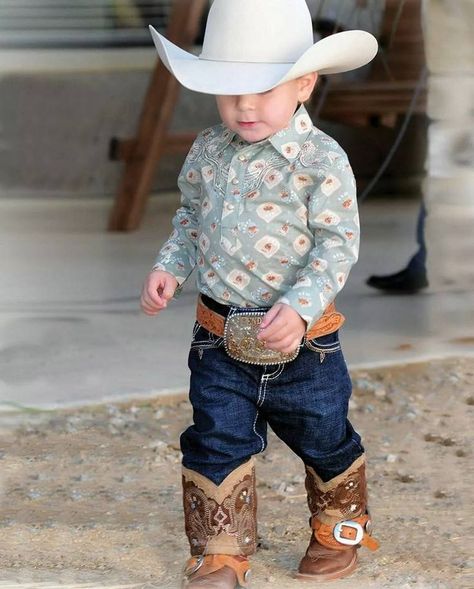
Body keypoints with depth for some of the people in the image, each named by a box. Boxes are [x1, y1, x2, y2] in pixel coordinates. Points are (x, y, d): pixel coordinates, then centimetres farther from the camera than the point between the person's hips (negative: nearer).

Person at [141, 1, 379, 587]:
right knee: (216, 446, 3)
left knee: (324, 442, 15)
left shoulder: (321, 160, -15)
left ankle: (340, 530, 39)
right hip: (219, 336, 3)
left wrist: (299, 306, -28)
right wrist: (170, 267, -1)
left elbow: (338, 245, -17)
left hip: (301, 340, -3)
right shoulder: (208, 152, 1)